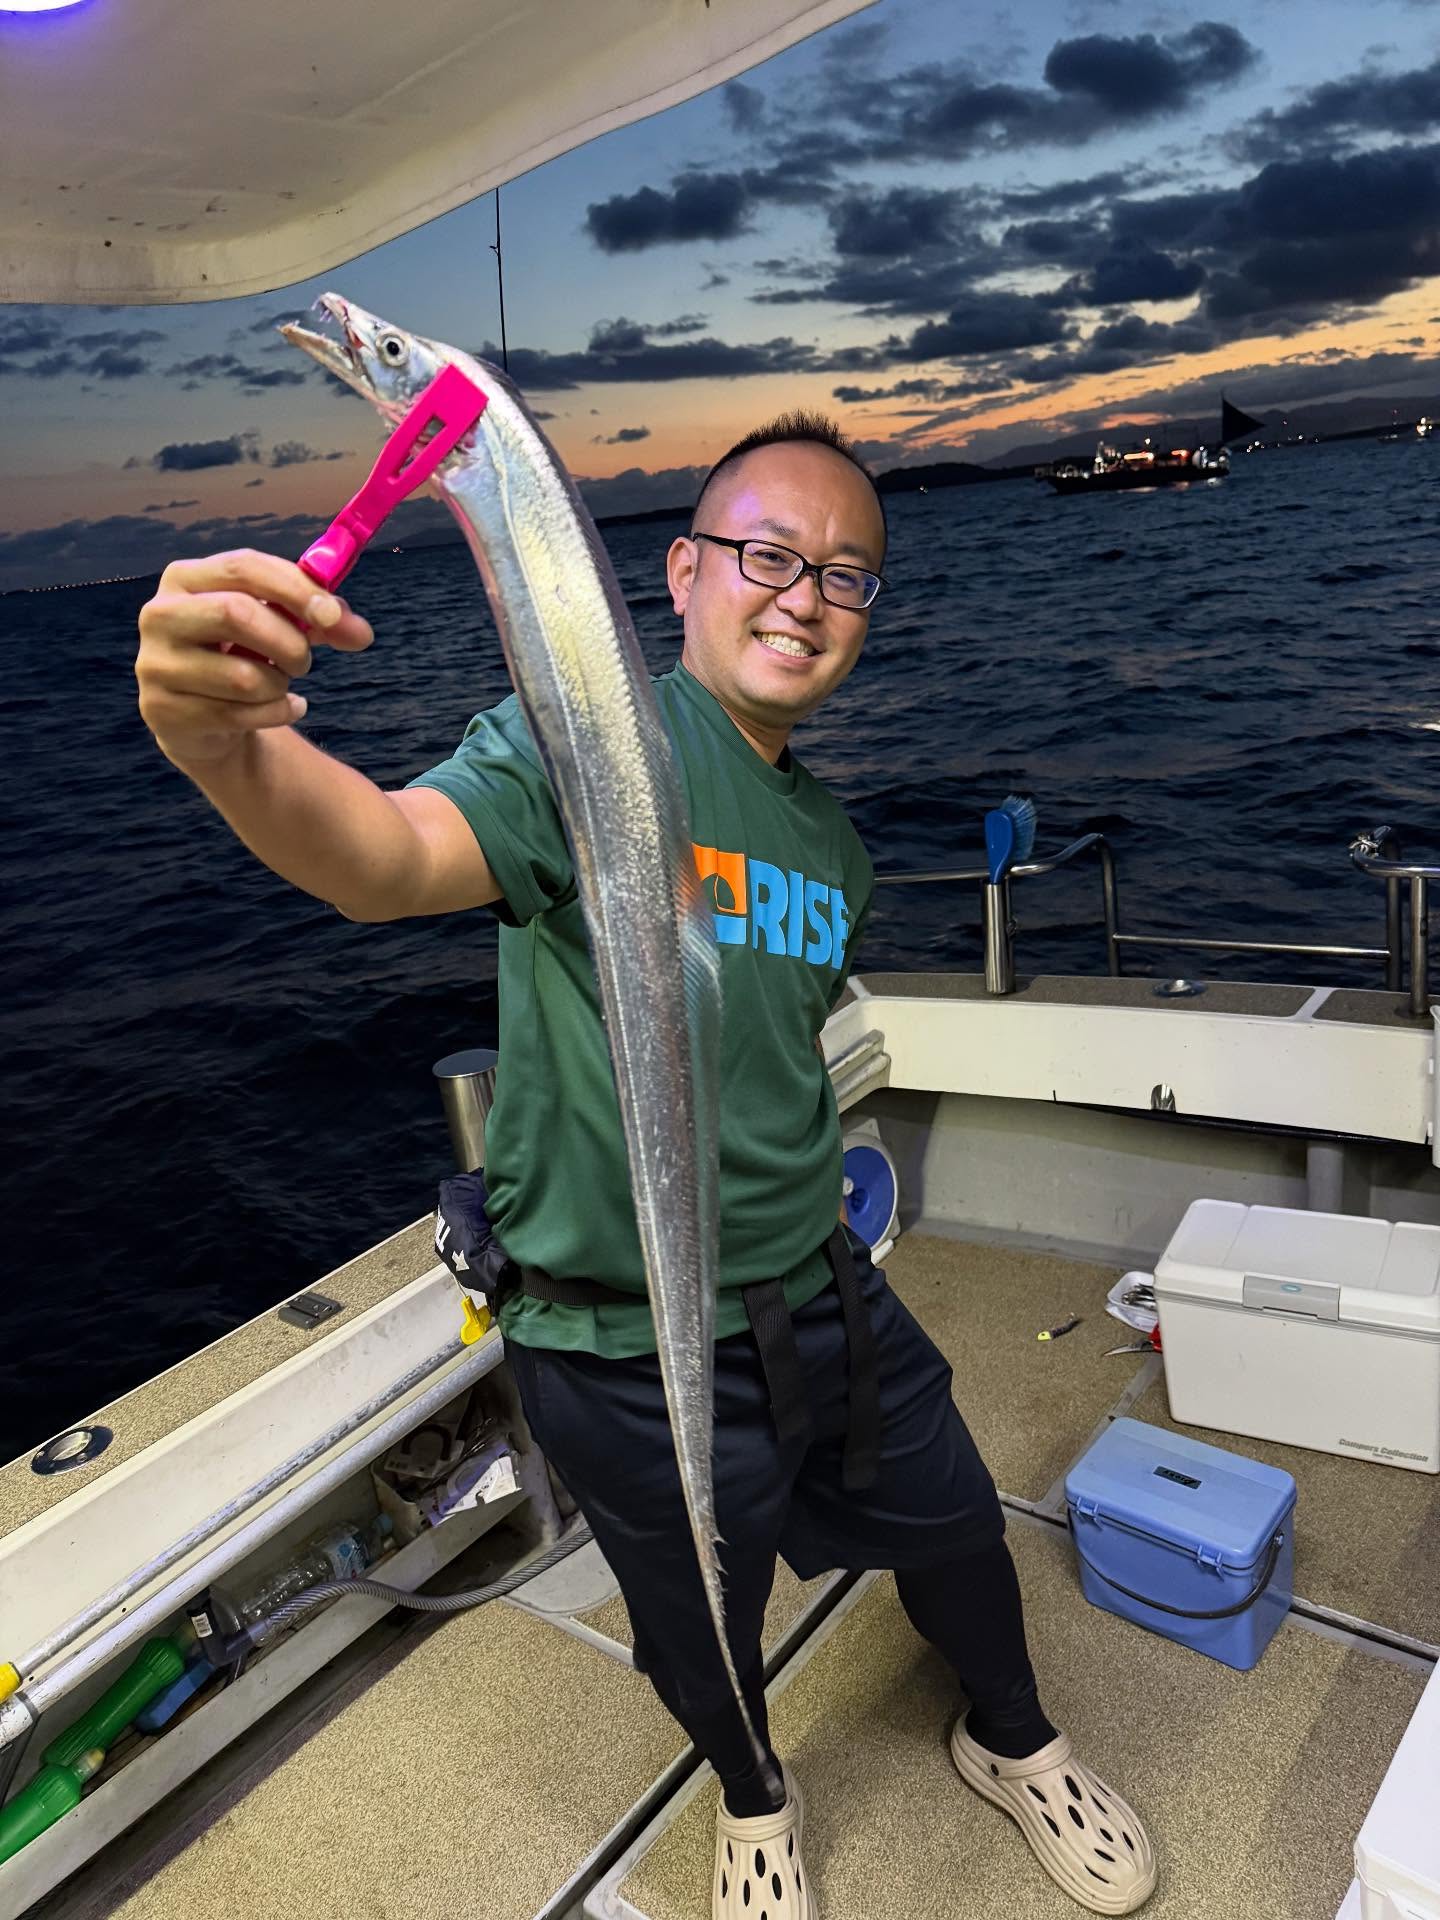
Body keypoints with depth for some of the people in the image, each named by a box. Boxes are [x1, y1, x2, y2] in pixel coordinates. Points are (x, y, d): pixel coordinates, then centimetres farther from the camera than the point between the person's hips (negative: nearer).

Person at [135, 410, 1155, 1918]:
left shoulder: (831, 840, 5)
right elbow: (390, 857, -38)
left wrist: (813, 1207, 10)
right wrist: (228, 745, -58)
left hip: (824, 1301, 6)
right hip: (630, 1354, -5)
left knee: (955, 1531, 24)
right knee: (703, 1633, 19)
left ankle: (1013, 1746, 58)